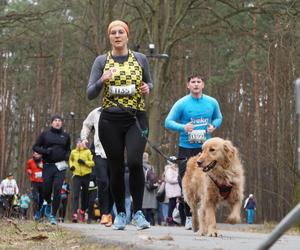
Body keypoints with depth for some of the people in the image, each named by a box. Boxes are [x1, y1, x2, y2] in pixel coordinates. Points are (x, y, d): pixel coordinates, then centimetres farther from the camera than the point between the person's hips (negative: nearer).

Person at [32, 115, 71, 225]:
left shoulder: (65, 136, 11)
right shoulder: (45, 134, 5)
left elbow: (68, 149, 24)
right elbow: (35, 147, 7)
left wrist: (67, 156, 2)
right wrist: (45, 151, -11)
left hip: (60, 166, 0)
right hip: (48, 165, 0)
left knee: (57, 190, -8)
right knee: (46, 191, 2)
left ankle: (53, 215, -1)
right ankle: (49, 204, 37)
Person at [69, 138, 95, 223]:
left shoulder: (88, 152, -2)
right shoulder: (73, 152, 7)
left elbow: (93, 162, -6)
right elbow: (71, 160, 27)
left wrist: (85, 162, -18)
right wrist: (71, 165, 8)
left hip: (86, 175, -1)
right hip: (77, 175, 1)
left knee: (85, 194, 11)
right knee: (76, 195, -12)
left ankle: (83, 210, 33)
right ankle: (75, 214, -19)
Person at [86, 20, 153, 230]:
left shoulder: (140, 59, 7)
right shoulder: (101, 61, 4)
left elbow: (149, 82, 21)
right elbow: (90, 94, 0)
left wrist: (147, 88, -3)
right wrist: (102, 81, -19)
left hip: (136, 118, -1)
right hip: (110, 120, 1)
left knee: (135, 161, -20)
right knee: (116, 168, 5)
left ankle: (138, 211, -8)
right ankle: (120, 213, 21)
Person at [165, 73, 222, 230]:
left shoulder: (212, 102, 5)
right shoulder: (181, 103, -4)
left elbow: (218, 118, 20)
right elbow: (168, 122, -4)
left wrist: (213, 126, -3)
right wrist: (183, 127, -21)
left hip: (205, 148, 1)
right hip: (186, 148, -1)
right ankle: (189, 216, 13)